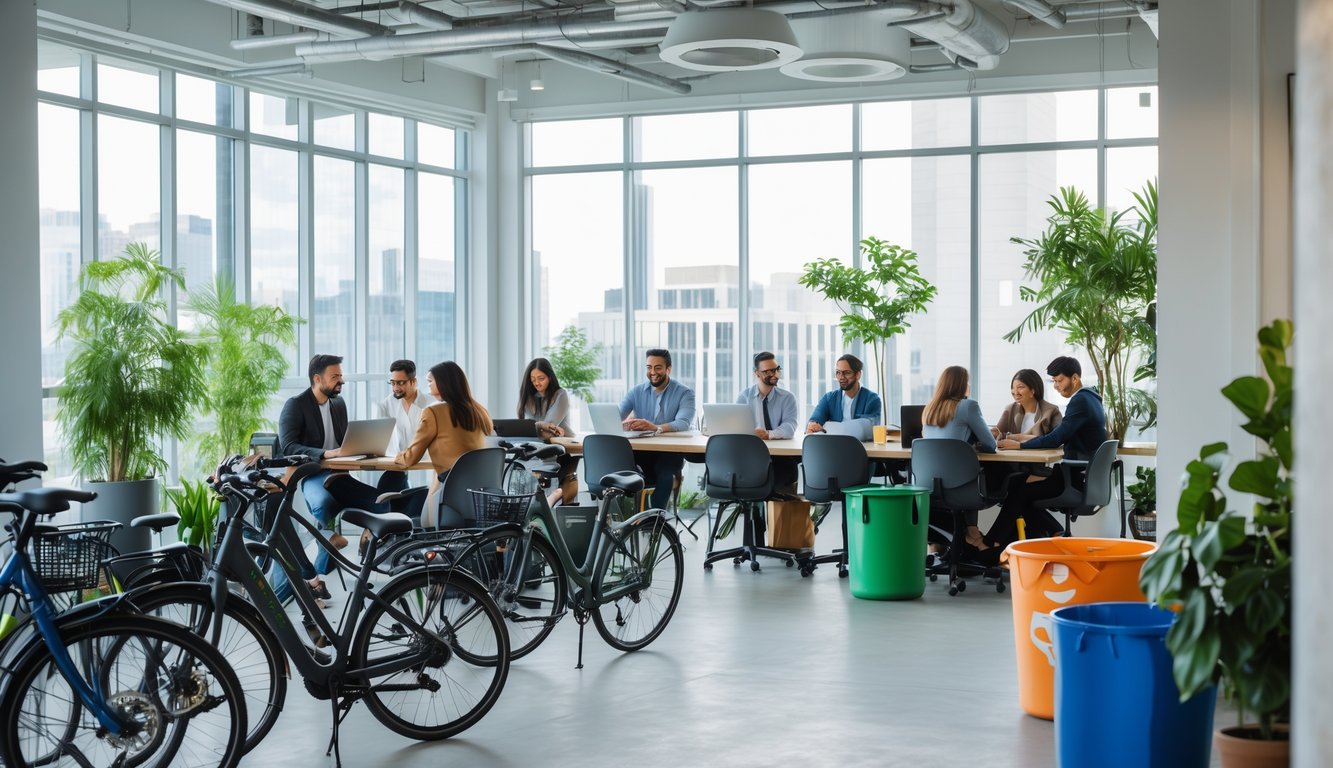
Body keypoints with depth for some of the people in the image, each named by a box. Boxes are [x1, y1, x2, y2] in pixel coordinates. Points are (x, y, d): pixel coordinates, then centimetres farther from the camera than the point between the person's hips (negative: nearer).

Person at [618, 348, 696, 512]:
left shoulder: (684, 393, 1)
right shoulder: (636, 392, 12)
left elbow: (684, 423, -18)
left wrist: (656, 427, -38)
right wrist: (625, 423, -28)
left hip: (671, 452, -3)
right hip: (641, 452, 3)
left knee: (663, 469, -37)